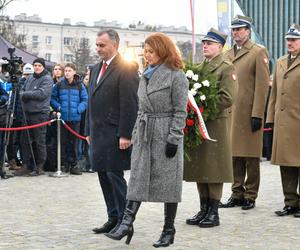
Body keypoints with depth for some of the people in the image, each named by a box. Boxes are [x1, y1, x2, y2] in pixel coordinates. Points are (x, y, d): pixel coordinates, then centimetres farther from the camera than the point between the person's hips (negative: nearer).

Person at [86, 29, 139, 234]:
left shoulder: (125, 69, -10)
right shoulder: (96, 69, 17)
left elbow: (130, 105, -15)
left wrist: (125, 135, -18)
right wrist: (89, 131, 17)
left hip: (115, 134, -8)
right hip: (98, 133, 8)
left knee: (115, 175, -6)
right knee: (103, 175, 10)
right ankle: (114, 218, 19)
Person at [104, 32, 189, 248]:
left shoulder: (176, 76, -7)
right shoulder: (146, 75, 15)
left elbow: (180, 111, -10)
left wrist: (174, 139, -15)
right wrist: (136, 134, 15)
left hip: (165, 135, -6)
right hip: (144, 135, 6)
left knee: (168, 182, 1)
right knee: (138, 179, -1)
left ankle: (169, 230, 10)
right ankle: (127, 224, -5)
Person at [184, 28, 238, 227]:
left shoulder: (227, 68, -5)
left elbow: (228, 97, -15)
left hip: (216, 124, -7)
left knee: (213, 169, -3)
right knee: (199, 168, 9)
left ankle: (214, 213, 4)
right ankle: (204, 210, 18)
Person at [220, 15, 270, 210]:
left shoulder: (259, 52, -1)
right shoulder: (227, 55, 17)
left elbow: (262, 85, -8)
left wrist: (257, 114, -14)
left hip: (249, 114, -5)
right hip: (230, 113, 5)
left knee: (251, 157, 2)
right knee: (235, 156, 9)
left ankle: (251, 196, 10)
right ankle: (237, 194, 17)